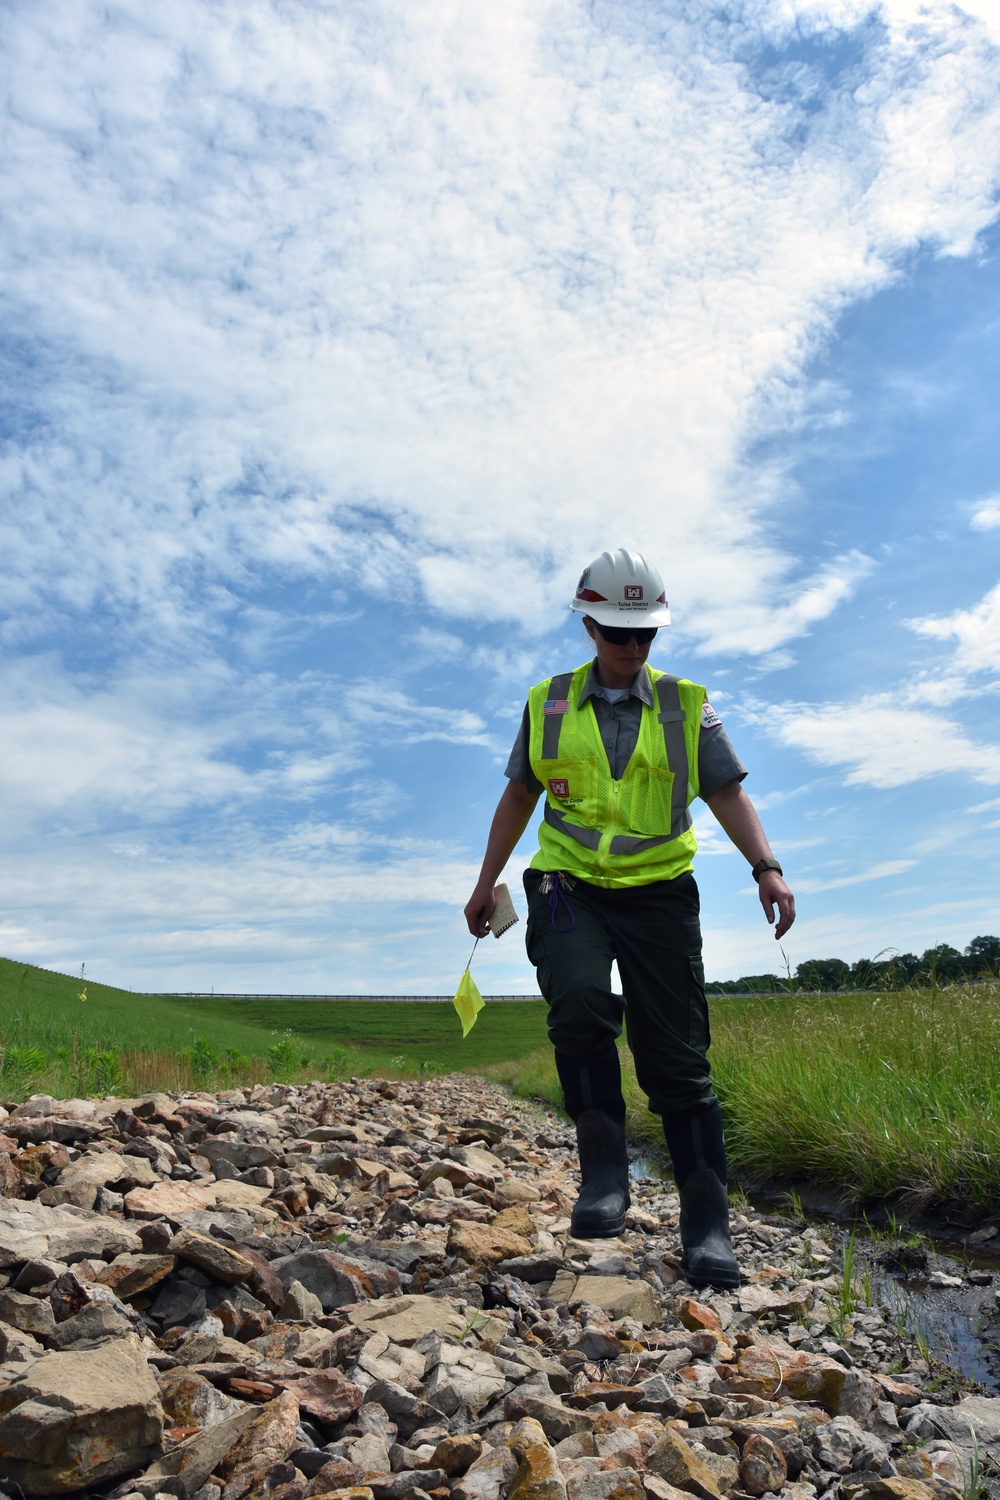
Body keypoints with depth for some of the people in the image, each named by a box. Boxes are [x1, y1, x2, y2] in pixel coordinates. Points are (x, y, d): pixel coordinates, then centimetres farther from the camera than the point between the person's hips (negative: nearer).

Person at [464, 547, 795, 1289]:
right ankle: (605, 1171, -11)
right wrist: (487, 884, 17)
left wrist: (766, 867, -13)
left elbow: (728, 793, 4)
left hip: (658, 892, 0)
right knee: (580, 1004, -28)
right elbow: (518, 797, 17)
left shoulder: (688, 705, 8)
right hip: (569, 887, 0)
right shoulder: (546, 703, 10)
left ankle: (708, 1228, 7)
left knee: (677, 1057, -2)